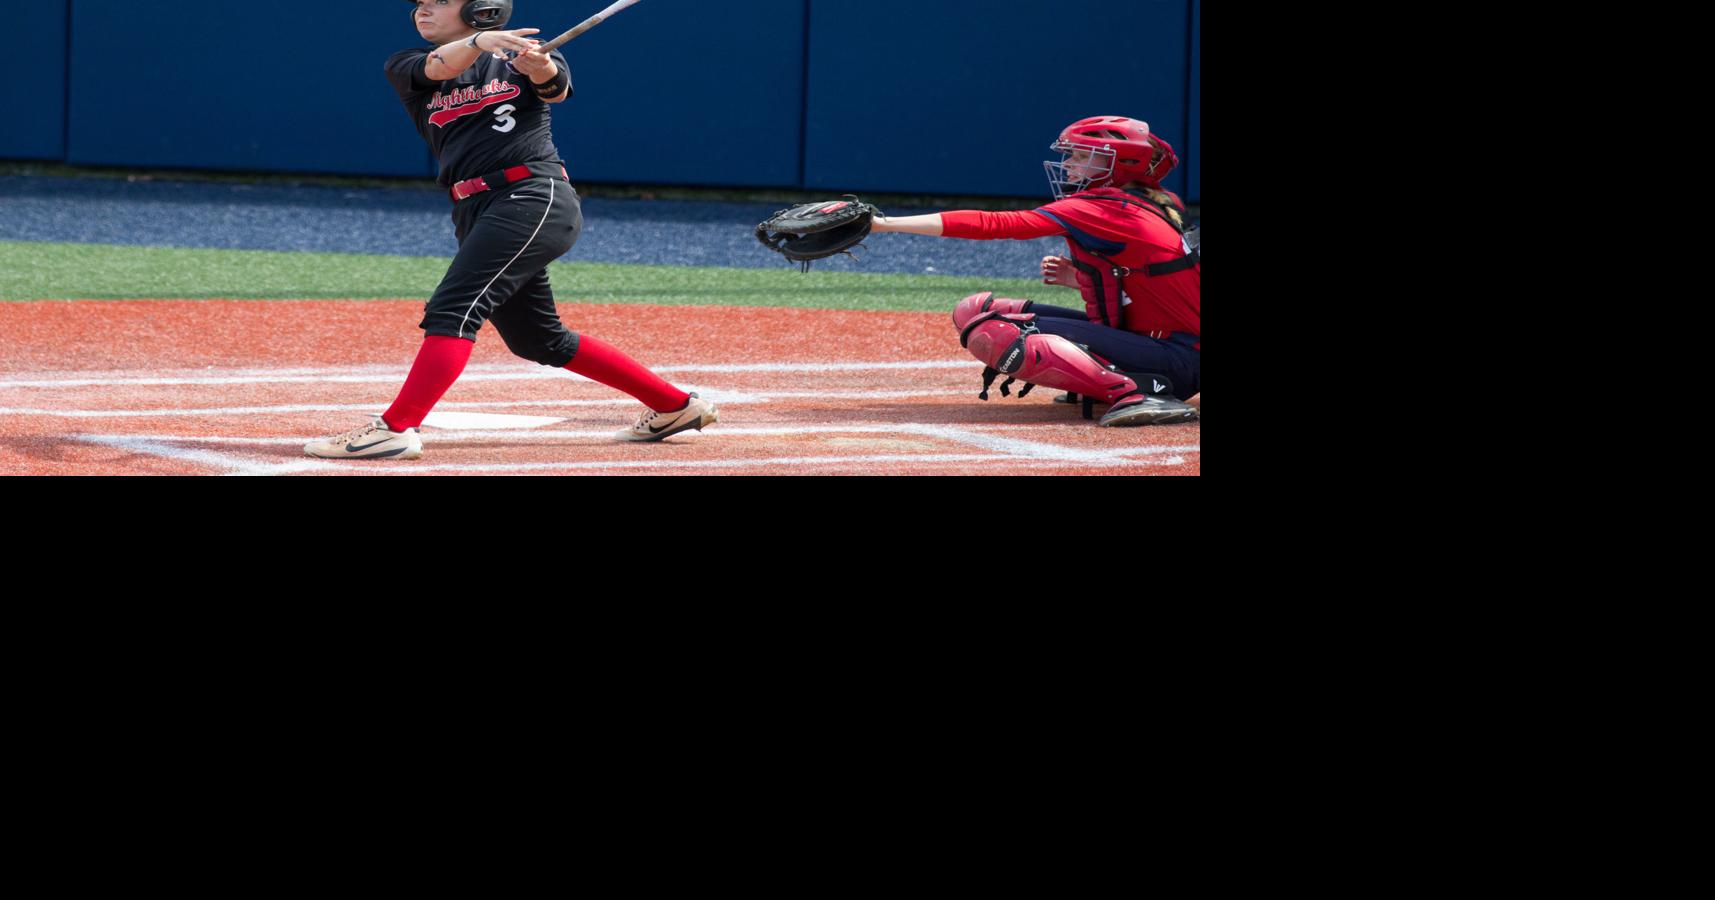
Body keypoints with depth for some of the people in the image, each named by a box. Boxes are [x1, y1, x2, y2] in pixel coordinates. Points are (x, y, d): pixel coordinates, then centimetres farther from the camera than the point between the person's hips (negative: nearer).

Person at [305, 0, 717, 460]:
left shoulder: (519, 56, 7)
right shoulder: (406, 68, 13)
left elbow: (555, 88, -13)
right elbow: (441, 66, -9)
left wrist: (540, 68, -37)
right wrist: (479, 42, -30)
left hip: (534, 197, -7)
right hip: (476, 212, 7)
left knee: (452, 310, -21)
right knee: (537, 340, 15)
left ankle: (395, 428, -31)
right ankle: (675, 406, 25)